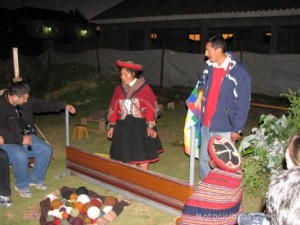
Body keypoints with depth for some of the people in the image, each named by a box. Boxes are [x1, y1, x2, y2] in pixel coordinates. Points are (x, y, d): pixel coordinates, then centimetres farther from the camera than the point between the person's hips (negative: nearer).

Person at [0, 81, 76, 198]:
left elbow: (44, 104, 7)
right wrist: (21, 139, -27)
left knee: (46, 150, -14)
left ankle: (35, 178, 9)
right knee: (20, 156, -35)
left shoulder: (26, 101, -1)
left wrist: (64, 105, -1)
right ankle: (22, 185, -6)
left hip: (26, 137, 7)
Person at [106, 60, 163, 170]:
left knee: (143, 154, 4)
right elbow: (114, 108, 6)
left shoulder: (144, 87, -8)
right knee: (127, 155, 10)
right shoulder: (119, 89, 3)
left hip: (141, 125, -3)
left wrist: (150, 126, -13)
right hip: (124, 126, 4)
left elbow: (150, 108, -9)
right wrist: (111, 126, 5)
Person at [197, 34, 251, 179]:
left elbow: (243, 104, -12)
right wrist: (200, 90, 5)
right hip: (206, 125, 6)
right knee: (204, 160, 16)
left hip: (224, 129, -6)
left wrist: (237, 129, -12)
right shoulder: (208, 67, 5)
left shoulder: (239, 72, -14)